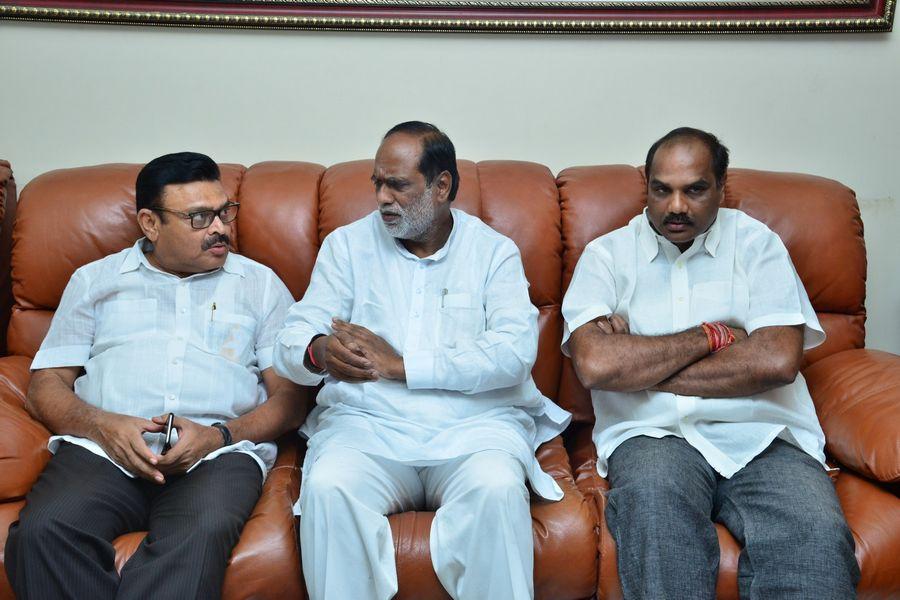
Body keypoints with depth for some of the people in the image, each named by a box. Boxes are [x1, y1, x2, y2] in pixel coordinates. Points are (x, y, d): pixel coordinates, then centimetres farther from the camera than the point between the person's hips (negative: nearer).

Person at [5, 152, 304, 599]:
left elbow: (290, 397, 10)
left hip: (219, 451, -1)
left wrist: (220, 435, -9)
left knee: (200, 536, -35)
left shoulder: (261, 284, 18)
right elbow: (45, 386, 15)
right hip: (102, 446, 2)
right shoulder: (94, 281, 21)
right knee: (41, 533, -30)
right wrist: (102, 424, -8)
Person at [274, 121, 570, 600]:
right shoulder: (347, 245, 14)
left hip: (475, 421, -1)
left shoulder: (494, 252, 8)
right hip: (368, 421, 2)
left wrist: (400, 364, -12)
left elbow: (515, 351, -8)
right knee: (327, 488, -29)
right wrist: (319, 352, -21)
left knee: (497, 488, -32)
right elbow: (292, 340, 6)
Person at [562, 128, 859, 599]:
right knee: (653, 499, -35)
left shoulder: (756, 244, 12)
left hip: (760, 435, 1)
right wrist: (712, 335, -2)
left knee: (818, 533, -29)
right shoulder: (607, 255, 9)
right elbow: (594, 365, -10)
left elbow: (778, 360, -6)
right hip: (652, 436, 0)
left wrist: (638, 365, -5)